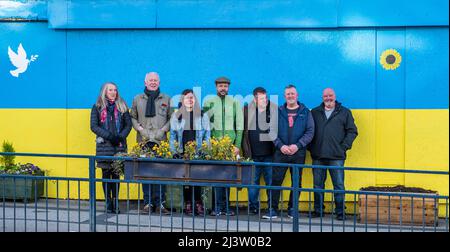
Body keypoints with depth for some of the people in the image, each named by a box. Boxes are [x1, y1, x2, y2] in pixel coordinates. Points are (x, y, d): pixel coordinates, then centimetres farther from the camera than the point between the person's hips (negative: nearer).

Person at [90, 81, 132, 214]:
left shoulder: (122, 107, 11)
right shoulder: (97, 107, 6)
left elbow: (128, 124, 8)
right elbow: (94, 126, -1)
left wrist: (120, 137, -9)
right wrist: (109, 136, -12)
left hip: (119, 145, 1)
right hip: (104, 145, -1)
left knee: (116, 174, 0)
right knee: (106, 173, 0)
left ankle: (115, 202, 4)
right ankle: (108, 202, 4)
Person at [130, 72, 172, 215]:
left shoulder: (166, 99, 11)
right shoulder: (137, 99, 12)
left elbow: (171, 118, 10)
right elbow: (133, 117, 13)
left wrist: (163, 130, -3)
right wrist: (140, 129, -2)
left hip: (161, 140, -1)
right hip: (144, 140, 1)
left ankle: (160, 203, 3)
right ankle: (148, 203, 9)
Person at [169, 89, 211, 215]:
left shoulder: (203, 116, 10)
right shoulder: (176, 116, 12)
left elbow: (207, 134, 9)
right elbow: (173, 135, 11)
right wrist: (174, 151, 0)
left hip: (198, 152, -1)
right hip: (182, 152, 1)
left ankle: (198, 203, -1)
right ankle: (187, 204, 6)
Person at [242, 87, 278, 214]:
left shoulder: (275, 110, 3)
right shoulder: (247, 110, 4)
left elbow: (277, 129, 7)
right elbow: (242, 131, 6)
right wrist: (245, 150, 1)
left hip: (269, 153, -1)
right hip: (253, 154, 1)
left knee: (271, 181, 4)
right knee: (253, 181, 8)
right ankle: (253, 207, 18)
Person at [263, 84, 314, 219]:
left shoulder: (305, 112, 6)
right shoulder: (278, 111, 8)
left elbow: (310, 132, 0)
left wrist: (298, 145, -13)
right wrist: (280, 145, -12)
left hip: (298, 153, 0)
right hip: (280, 152, 0)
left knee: (296, 182, 6)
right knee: (276, 180, -3)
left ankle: (292, 209, 17)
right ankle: (273, 209, 3)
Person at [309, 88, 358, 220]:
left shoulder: (344, 112, 7)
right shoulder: (315, 112, 12)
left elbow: (352, 131, 5)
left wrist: (344, 146, -4)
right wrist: (311, 147, 0)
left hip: (336, 156, -2)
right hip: (318, 156, 2)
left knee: (339, 185, -1)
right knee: (318, 185, 8)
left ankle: (340, 212, 6)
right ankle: (318, 210, 17)